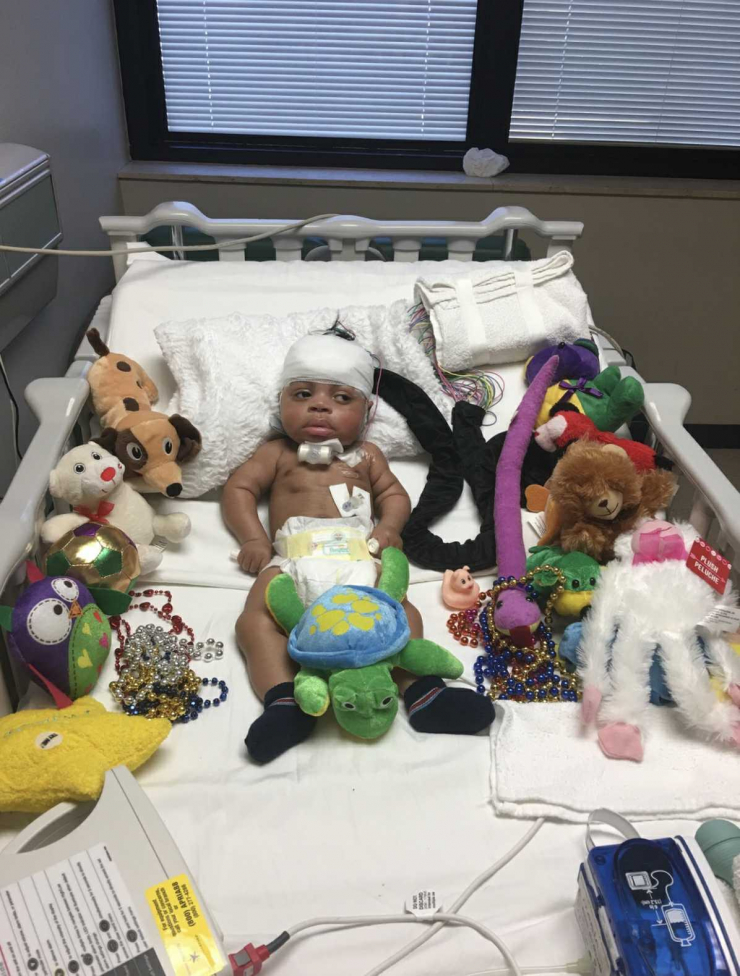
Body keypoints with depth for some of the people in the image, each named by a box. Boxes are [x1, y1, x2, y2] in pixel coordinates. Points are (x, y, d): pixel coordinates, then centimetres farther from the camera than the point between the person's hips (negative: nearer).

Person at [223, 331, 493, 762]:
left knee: (402, 610, -21)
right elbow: (240, 488, 19)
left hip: (358, 554, 1)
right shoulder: (278, 453, 26)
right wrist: (253, 538, 2)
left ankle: (422, 692, -26)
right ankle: (285, 703, -37)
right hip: (293, 556, -1)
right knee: (255, 619, -26)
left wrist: (388, 526, 0)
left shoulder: (366, 455, 29)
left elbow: (395, 494, 24)